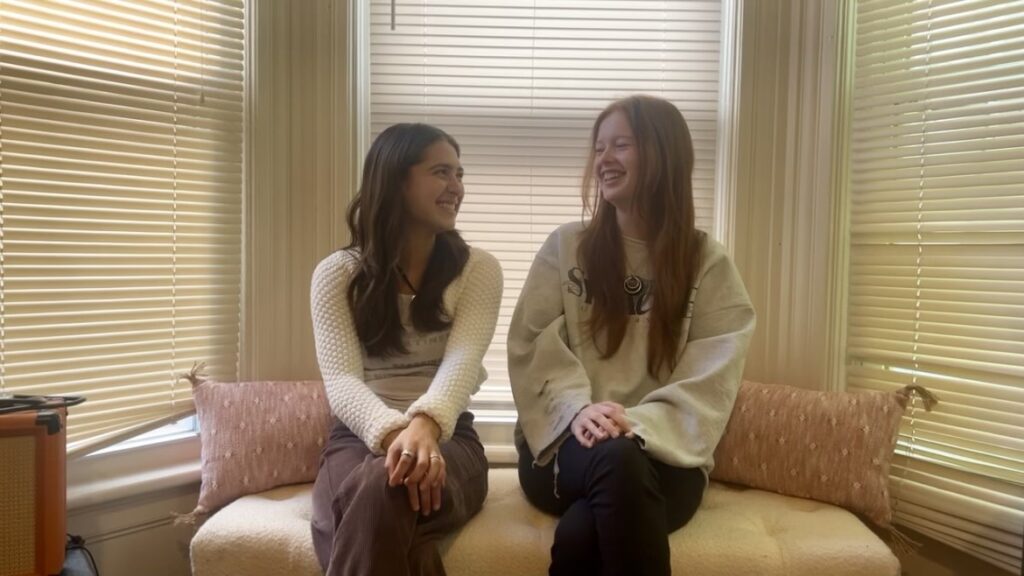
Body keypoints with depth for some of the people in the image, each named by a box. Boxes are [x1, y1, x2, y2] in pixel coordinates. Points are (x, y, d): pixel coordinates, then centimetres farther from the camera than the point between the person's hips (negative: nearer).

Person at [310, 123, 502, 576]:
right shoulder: (337, 273, 3)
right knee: (354, 511, -35)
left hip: (447, 438, 0)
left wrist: (426, 424, -37)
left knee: (382, 491, -35)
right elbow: (340, 379, -10)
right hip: (360, 437, 1)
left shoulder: (478, 269, 3)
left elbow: (461, 362, -14)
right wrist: (394, 433, -33)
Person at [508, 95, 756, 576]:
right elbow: (531, 349, 0)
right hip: (564, 446, 1)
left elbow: (709, 381, -5)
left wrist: (639, 427, -23)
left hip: (661, 453, -1)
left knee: (580, 536, -34)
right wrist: (576, 409, -20)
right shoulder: (564, 247, 9)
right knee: (616, 460, -36)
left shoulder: (709, 263, 6)